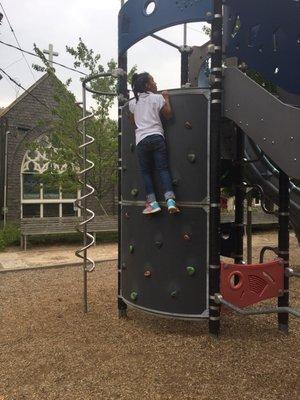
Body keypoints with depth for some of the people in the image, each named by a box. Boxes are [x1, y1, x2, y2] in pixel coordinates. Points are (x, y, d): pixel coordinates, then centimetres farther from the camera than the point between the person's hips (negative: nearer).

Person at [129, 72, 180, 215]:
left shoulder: (133, 102, 13)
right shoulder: (157, 98, 4)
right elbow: (168, 115, 9)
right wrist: (166, 98, 19)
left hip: (141, 140, 2)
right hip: (157, 137, -1)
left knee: (146, 171, 6)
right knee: (163, 168, -2)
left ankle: (153, 203, 0)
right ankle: (170, 200, -14)